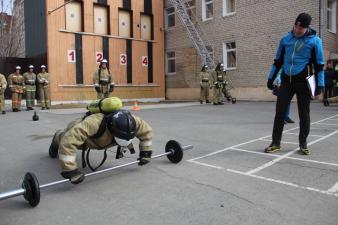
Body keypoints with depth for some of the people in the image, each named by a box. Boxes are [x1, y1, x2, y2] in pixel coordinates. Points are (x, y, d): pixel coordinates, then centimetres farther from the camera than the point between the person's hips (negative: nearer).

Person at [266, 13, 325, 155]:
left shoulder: (315, 41, -2)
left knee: (304, 113, 5)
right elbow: (278, 61, 13)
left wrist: (319, 86, -6)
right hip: (286, 80, 3)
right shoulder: (285, 39, 7)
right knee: (279, 111, 0)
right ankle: (276, 143, 9)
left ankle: (303, 144, 18)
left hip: (303, 82, -2)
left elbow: (319, 65, -1)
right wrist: (271, 78, 10)